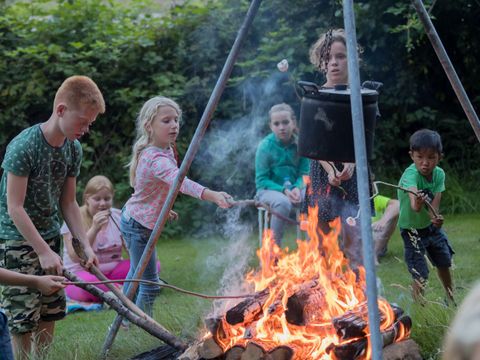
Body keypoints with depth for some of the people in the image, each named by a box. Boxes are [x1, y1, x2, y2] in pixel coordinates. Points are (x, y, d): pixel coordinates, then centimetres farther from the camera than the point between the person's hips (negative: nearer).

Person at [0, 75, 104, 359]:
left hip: (50, 237, 7)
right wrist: (43, 251, -22)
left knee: (51, 312, 8)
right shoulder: (24, 146, -21)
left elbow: (68, 203, 7)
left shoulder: (74, 149, 0)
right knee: (24, 318, -7)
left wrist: (86, 245, -3)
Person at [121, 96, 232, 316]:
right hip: (139, 226, -11)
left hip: (134, 221, 11)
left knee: (137, 273, 26)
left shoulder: (165, 151, -1)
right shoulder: (156, 159, -33)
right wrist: (212, 195, -63)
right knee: (150, 283, -4)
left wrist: (163, 208, 22)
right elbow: (180, 182, -50)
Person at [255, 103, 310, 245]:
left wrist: (297, 187, -19)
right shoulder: (265, 146, -10)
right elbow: (261, 180, -9)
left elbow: (304, 174, 3)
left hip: (293, 189, 3)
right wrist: (283, 190, -23)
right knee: (283, 202, -38)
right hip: (269, 190, -3)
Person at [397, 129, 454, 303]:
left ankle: (451, 299, 45)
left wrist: (435, 218, -45)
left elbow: (434, 206, -23)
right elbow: (412, 193, -55)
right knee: (420, 276, -13)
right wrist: (416, 203, -77)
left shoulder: (439, 174, -15)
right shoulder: (410, 175, -31)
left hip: (431, 226, 6)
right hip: (412, 230, -6)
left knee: (444, 263, 21)